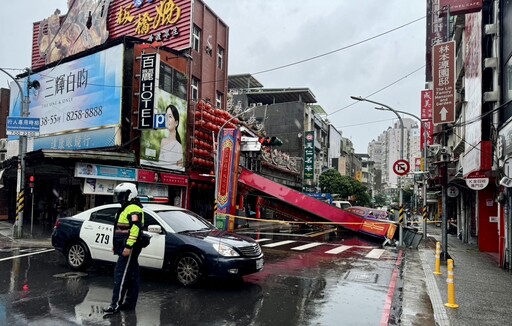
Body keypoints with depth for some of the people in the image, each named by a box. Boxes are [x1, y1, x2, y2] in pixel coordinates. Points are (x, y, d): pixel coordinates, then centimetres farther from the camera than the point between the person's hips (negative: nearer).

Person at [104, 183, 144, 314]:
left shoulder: (133, 209, -14)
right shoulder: (126, 208, 21)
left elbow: (135, 228, -25)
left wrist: (128, 246, -29)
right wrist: (116, 245, 26)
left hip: (129, 248, -10)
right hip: (125, 247, 10)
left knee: (121, 275, -9)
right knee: (131, 276, 12)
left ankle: (116, 304, -6)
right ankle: (129, 303, 17)